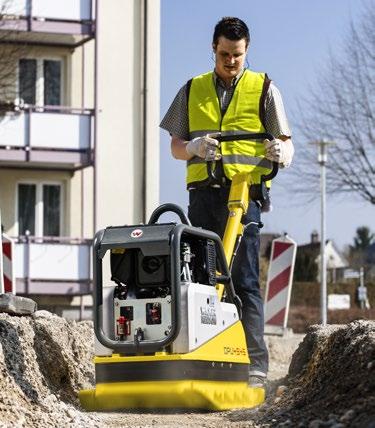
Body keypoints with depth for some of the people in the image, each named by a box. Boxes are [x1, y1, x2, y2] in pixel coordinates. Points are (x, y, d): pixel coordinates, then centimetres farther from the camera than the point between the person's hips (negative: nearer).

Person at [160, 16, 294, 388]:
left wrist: (281, 152, -17)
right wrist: (194, 146, -8)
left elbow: (286, 143, 7)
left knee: (244, 280, -9)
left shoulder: (263, 89, 10)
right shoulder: (192, 91, 17)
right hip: (202, 192, 3)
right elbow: (175, 146, 15)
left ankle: (255, 365, -11)